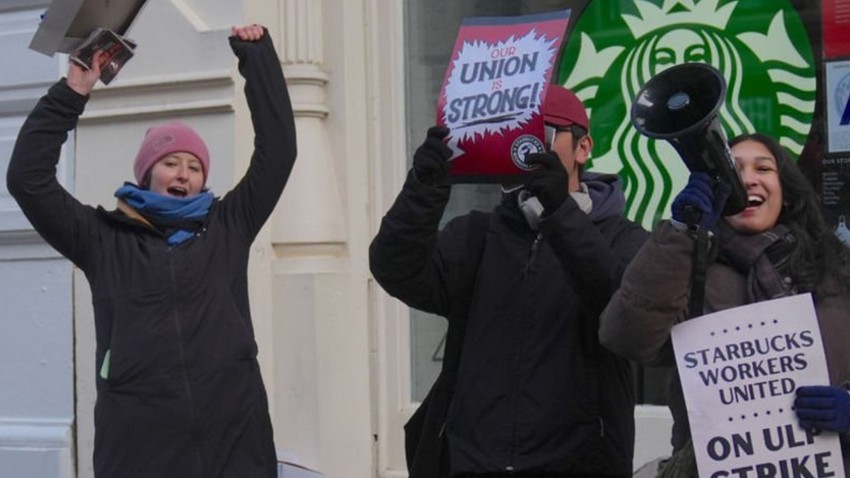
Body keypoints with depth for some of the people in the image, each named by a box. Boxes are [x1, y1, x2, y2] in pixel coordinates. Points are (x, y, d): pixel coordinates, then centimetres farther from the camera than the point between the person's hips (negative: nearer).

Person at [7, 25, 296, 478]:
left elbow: (277, 150, 11)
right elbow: (28, 178, 4)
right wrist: (72, 92, 1)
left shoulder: (227, 228, 13)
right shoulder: (104, 238, 9)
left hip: (235, 438, 1)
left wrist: (257, 56, 11)